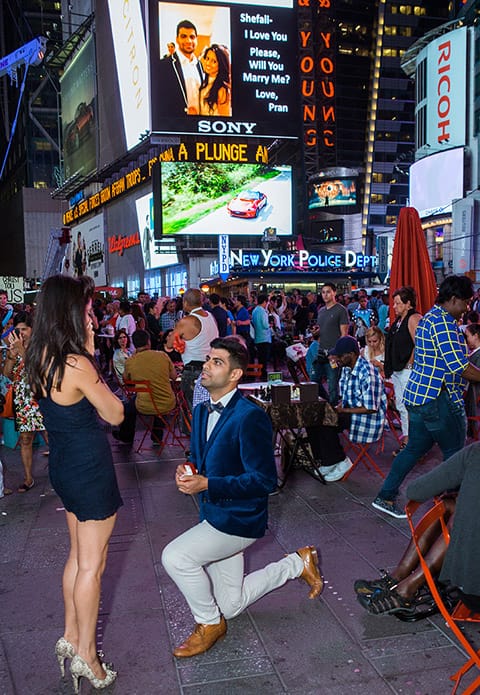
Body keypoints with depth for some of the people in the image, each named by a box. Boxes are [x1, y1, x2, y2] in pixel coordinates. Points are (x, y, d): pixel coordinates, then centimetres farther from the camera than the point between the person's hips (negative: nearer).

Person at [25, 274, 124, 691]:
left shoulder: (40, 360, 0)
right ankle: (85, 656, 23)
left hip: (64, 466, 9)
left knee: (79, 555, 23)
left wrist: (88, 354, 0)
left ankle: (71, 636, 38)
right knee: (92, 564, 8)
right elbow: (115, 414, -15)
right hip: (91, 469, -8)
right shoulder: (77, 365, -25)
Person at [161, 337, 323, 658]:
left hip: (239, 519, -9)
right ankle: (298, 562, 33)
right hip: (215, 515, 9)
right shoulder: (202, 411, 5)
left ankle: (210, 623, 5)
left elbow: (265, 480, -24)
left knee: (174, 557, -22)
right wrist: (186, 471, -8)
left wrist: (206, 484, -29)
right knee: (230, 605, 18)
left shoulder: (250, 417, -23)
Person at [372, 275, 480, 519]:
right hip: (439, 400, -10)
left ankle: (385, 497, 19)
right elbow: (459, 366, -22)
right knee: (455, 453, 7)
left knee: (415, 448, 16)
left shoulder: (429, 317, 15)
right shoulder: (444, 323, -18)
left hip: (417, 396, 10)